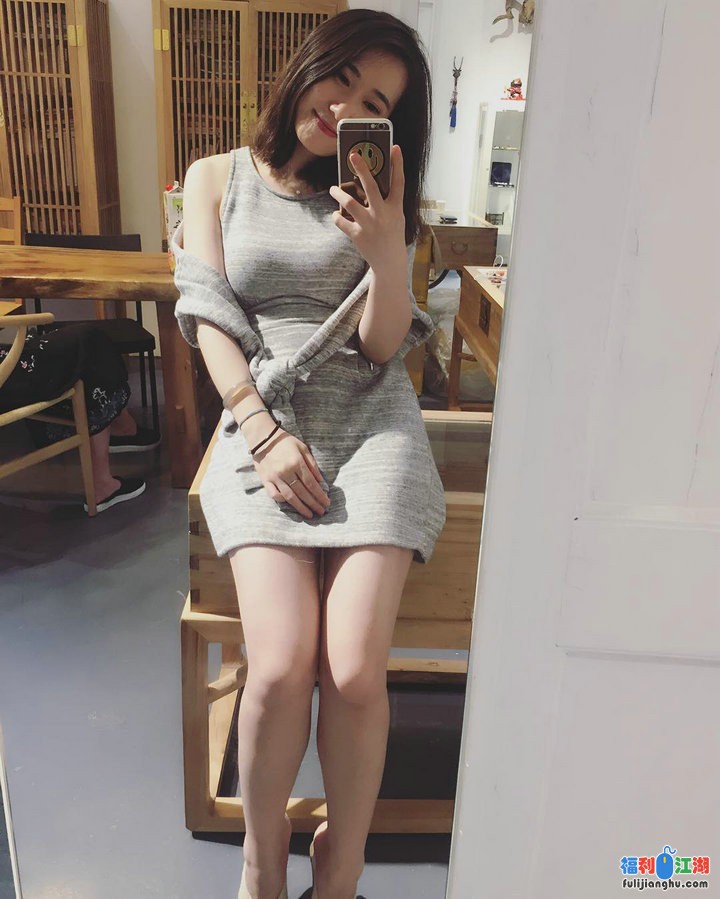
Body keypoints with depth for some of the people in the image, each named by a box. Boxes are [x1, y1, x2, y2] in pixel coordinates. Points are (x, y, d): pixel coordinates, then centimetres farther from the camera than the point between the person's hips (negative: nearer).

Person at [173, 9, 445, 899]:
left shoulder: (372, 196, 13)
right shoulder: (216, 177, 14)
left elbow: (381, 347, 3)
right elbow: (207, 313, 3)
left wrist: (389, 250, -15)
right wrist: (262, 431, -10)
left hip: (369, 418, 1)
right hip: (261, 422, 0)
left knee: (354, 671, -19)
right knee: (281, 664, -21)